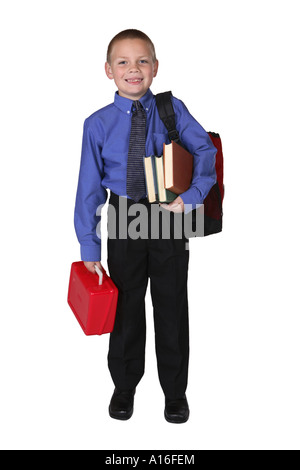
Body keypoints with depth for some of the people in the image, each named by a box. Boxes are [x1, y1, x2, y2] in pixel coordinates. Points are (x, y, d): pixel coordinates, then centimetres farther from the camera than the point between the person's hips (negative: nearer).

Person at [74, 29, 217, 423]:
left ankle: (175, 391, 32)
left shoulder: (172, 110, -4)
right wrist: (89, 246, -5)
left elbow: (206, 150, -12)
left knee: (172, 307, 12)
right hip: (124, 221, 0)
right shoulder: (98, 124, -4)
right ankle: (124, 387, 37)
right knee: (126, 309, 14)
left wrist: (192, 195, -29)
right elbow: (89, 188, -3)